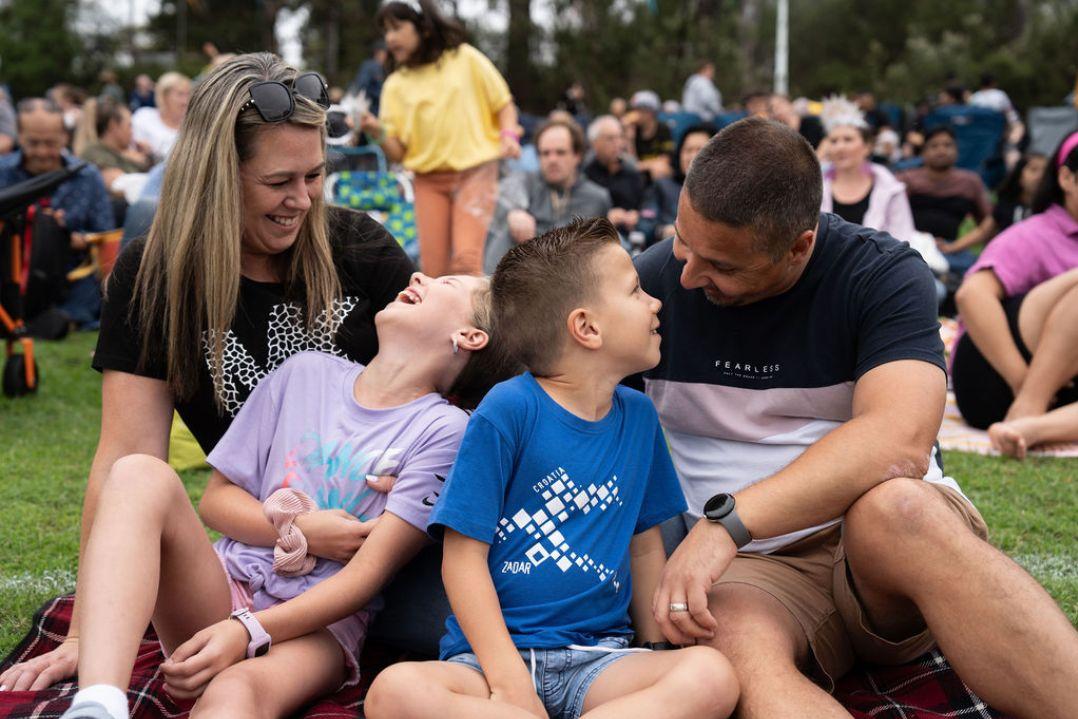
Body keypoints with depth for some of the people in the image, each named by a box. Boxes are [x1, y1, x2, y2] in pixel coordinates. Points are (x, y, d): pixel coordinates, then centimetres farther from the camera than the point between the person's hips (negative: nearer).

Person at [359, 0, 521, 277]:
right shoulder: (396, 84, 6)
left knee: (466, 259, -18)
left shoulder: (465, 59, 2)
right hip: (428, 180, 3)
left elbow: (503, 104, 9)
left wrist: (508, 135, -10)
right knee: (433, 270, -4)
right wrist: (378, 133, -18)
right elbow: (398, 153, 2)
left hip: (474, 172, -3)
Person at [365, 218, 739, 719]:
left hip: (596, 660, 4)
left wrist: (657, 656, 10)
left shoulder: (638, 416, 12)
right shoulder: (508, 410, -5)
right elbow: (464, 556, -8)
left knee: (712, 677, -27)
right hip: (492, 653, -3)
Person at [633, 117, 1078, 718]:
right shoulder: (655, 282, 1)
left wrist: (728, 521, -33)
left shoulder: (883, 275, -8)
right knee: (735, 646, -37)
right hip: (751, 567, 2)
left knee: (891, 507, -39)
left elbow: (899, 441, -24)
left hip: (897, 535, -1)